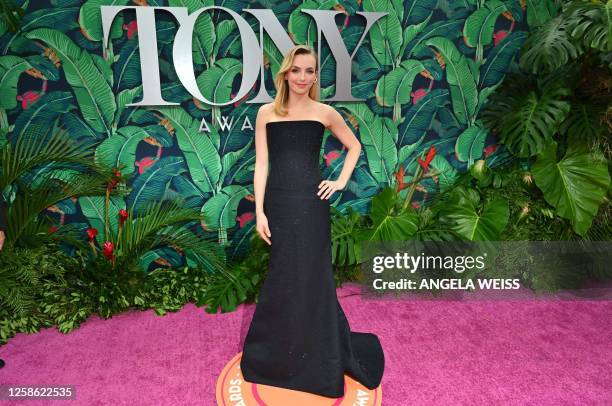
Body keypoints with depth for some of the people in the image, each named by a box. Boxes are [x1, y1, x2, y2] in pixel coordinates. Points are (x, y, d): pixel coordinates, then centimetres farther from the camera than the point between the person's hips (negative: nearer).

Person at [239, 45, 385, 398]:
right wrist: (259, 211, -4)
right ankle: (281, 354, 34)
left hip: (311, 202, -1)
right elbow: (261, 164, 2)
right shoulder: (267, 113, 5)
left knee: (312, 276, 6)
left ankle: (318, 359, 27)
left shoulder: (325, 113, 4)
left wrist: (341, 181, 4)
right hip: (278, 202, 1)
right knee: (284, 277, 11)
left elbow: (355, 146, 17)